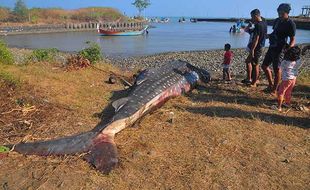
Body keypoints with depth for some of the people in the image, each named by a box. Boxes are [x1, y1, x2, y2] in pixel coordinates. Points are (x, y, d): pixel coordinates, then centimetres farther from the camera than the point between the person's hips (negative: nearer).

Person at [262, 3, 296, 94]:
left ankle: (274, 90, 11)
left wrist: (289, 47, -29)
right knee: (264, 66, 12)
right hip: (272, 47, 8)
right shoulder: (277, 20, 9)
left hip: (279, 50, -8)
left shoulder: (290, 24, -13)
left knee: (276, 70, -1)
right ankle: (271, 84, 28)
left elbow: (292, 39, -13)